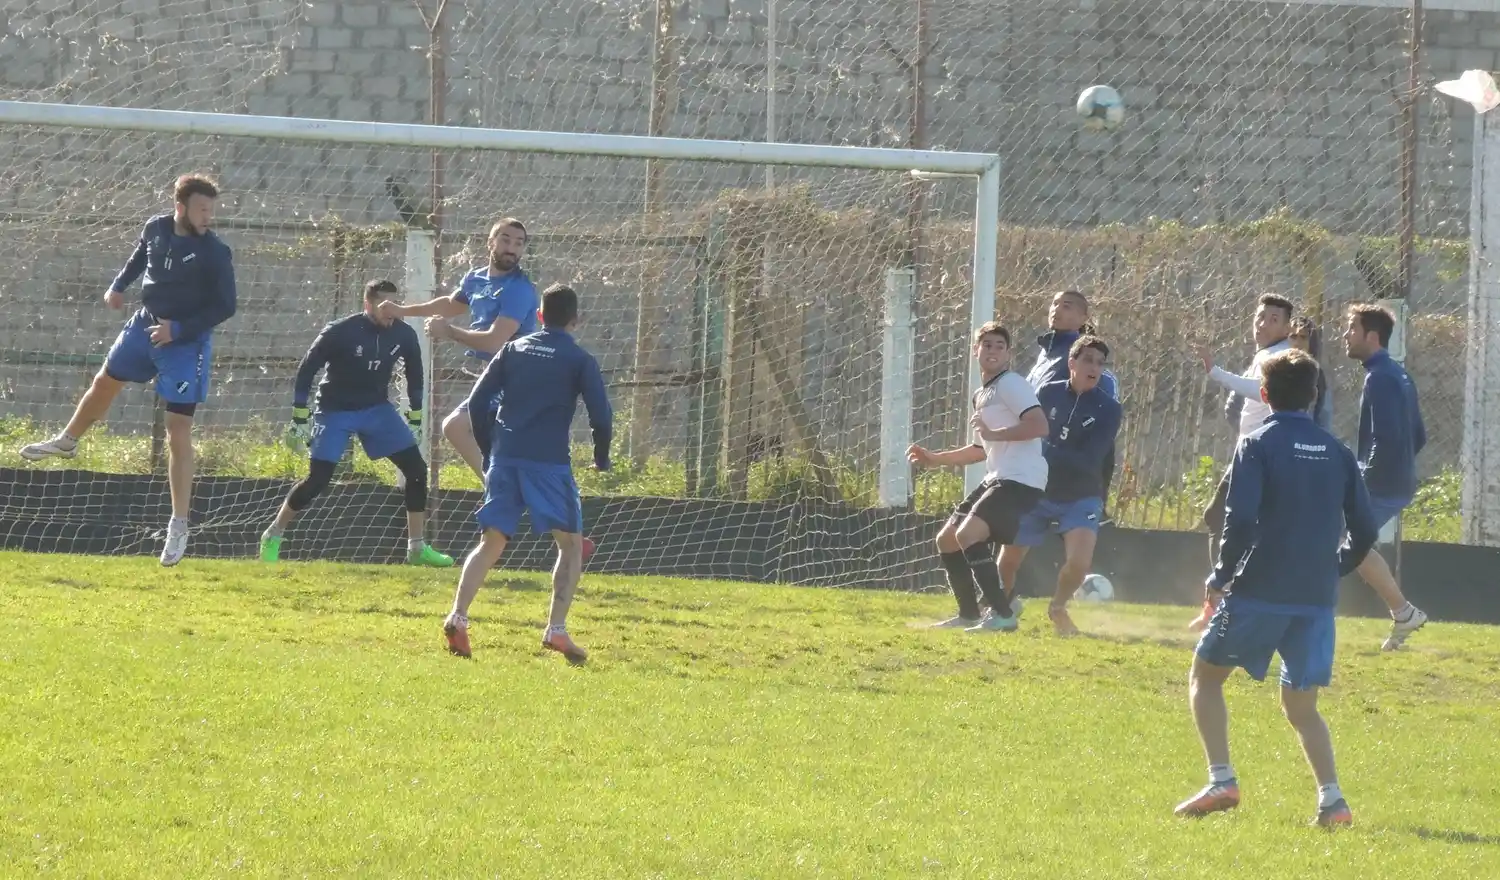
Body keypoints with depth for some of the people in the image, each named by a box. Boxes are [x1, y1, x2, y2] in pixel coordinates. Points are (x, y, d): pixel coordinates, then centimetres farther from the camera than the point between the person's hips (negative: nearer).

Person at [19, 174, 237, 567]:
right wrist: (119, 285, 4)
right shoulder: (156, 229, -8)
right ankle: (67, 441, 58)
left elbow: (225, 307, -19)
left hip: (185, 345, -6)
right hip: (146, 326, 6)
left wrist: (178, 329, -26)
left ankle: (179, 527, -5)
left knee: (178, 432, -9)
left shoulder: (214, 253, -23)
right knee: (105, 382, 27)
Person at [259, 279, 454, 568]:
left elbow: (414, 374, 9)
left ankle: (417, 548, 5)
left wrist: (415, 418, 10)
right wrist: (298, 419, -14)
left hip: (377, 410, 5)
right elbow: (307, 370, -14)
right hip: (336, 411, -5)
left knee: (417, 469, -5)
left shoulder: (403, 335, -8)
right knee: (317, 480, -12)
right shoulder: (340, 332, -22)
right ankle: (272, 537, 7)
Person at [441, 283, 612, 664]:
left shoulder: (513, 350, 14)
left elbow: (476, 402, 10)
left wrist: (489, 446, 20)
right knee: (571, 543, 8)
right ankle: (556, 629, -4)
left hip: (505, 457, 4)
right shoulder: (580, 361, 3)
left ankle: (458, 616, -12)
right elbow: (601, 416, -3)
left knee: (491, 542, 8)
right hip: (549, 461, -4)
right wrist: (601, 458, 13)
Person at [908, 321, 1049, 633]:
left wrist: (993, 433, -24)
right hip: (996, 479, 10)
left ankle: (1003, 614, -19)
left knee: (968, 535, -23)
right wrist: (934, 459, 26)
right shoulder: (981, 396, 21)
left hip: (1022, 479, -10)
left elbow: (1039, 426, -23)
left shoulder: (1010, 385, -9)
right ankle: (969, 615, 22)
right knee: (947, 539, 12)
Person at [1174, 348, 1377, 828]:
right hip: (1317, 599, 4)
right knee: (1301, 706, 14)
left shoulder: (1257, 445, -4)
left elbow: (1240, 519, -15)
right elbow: (1364, 531, 10)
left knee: (1205, 676, 14)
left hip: (1259, 590, -4)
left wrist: (1220, 576, -3)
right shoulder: (1337, 453, 10)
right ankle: (1331, 798, -6)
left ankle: (1222, 781, -1)